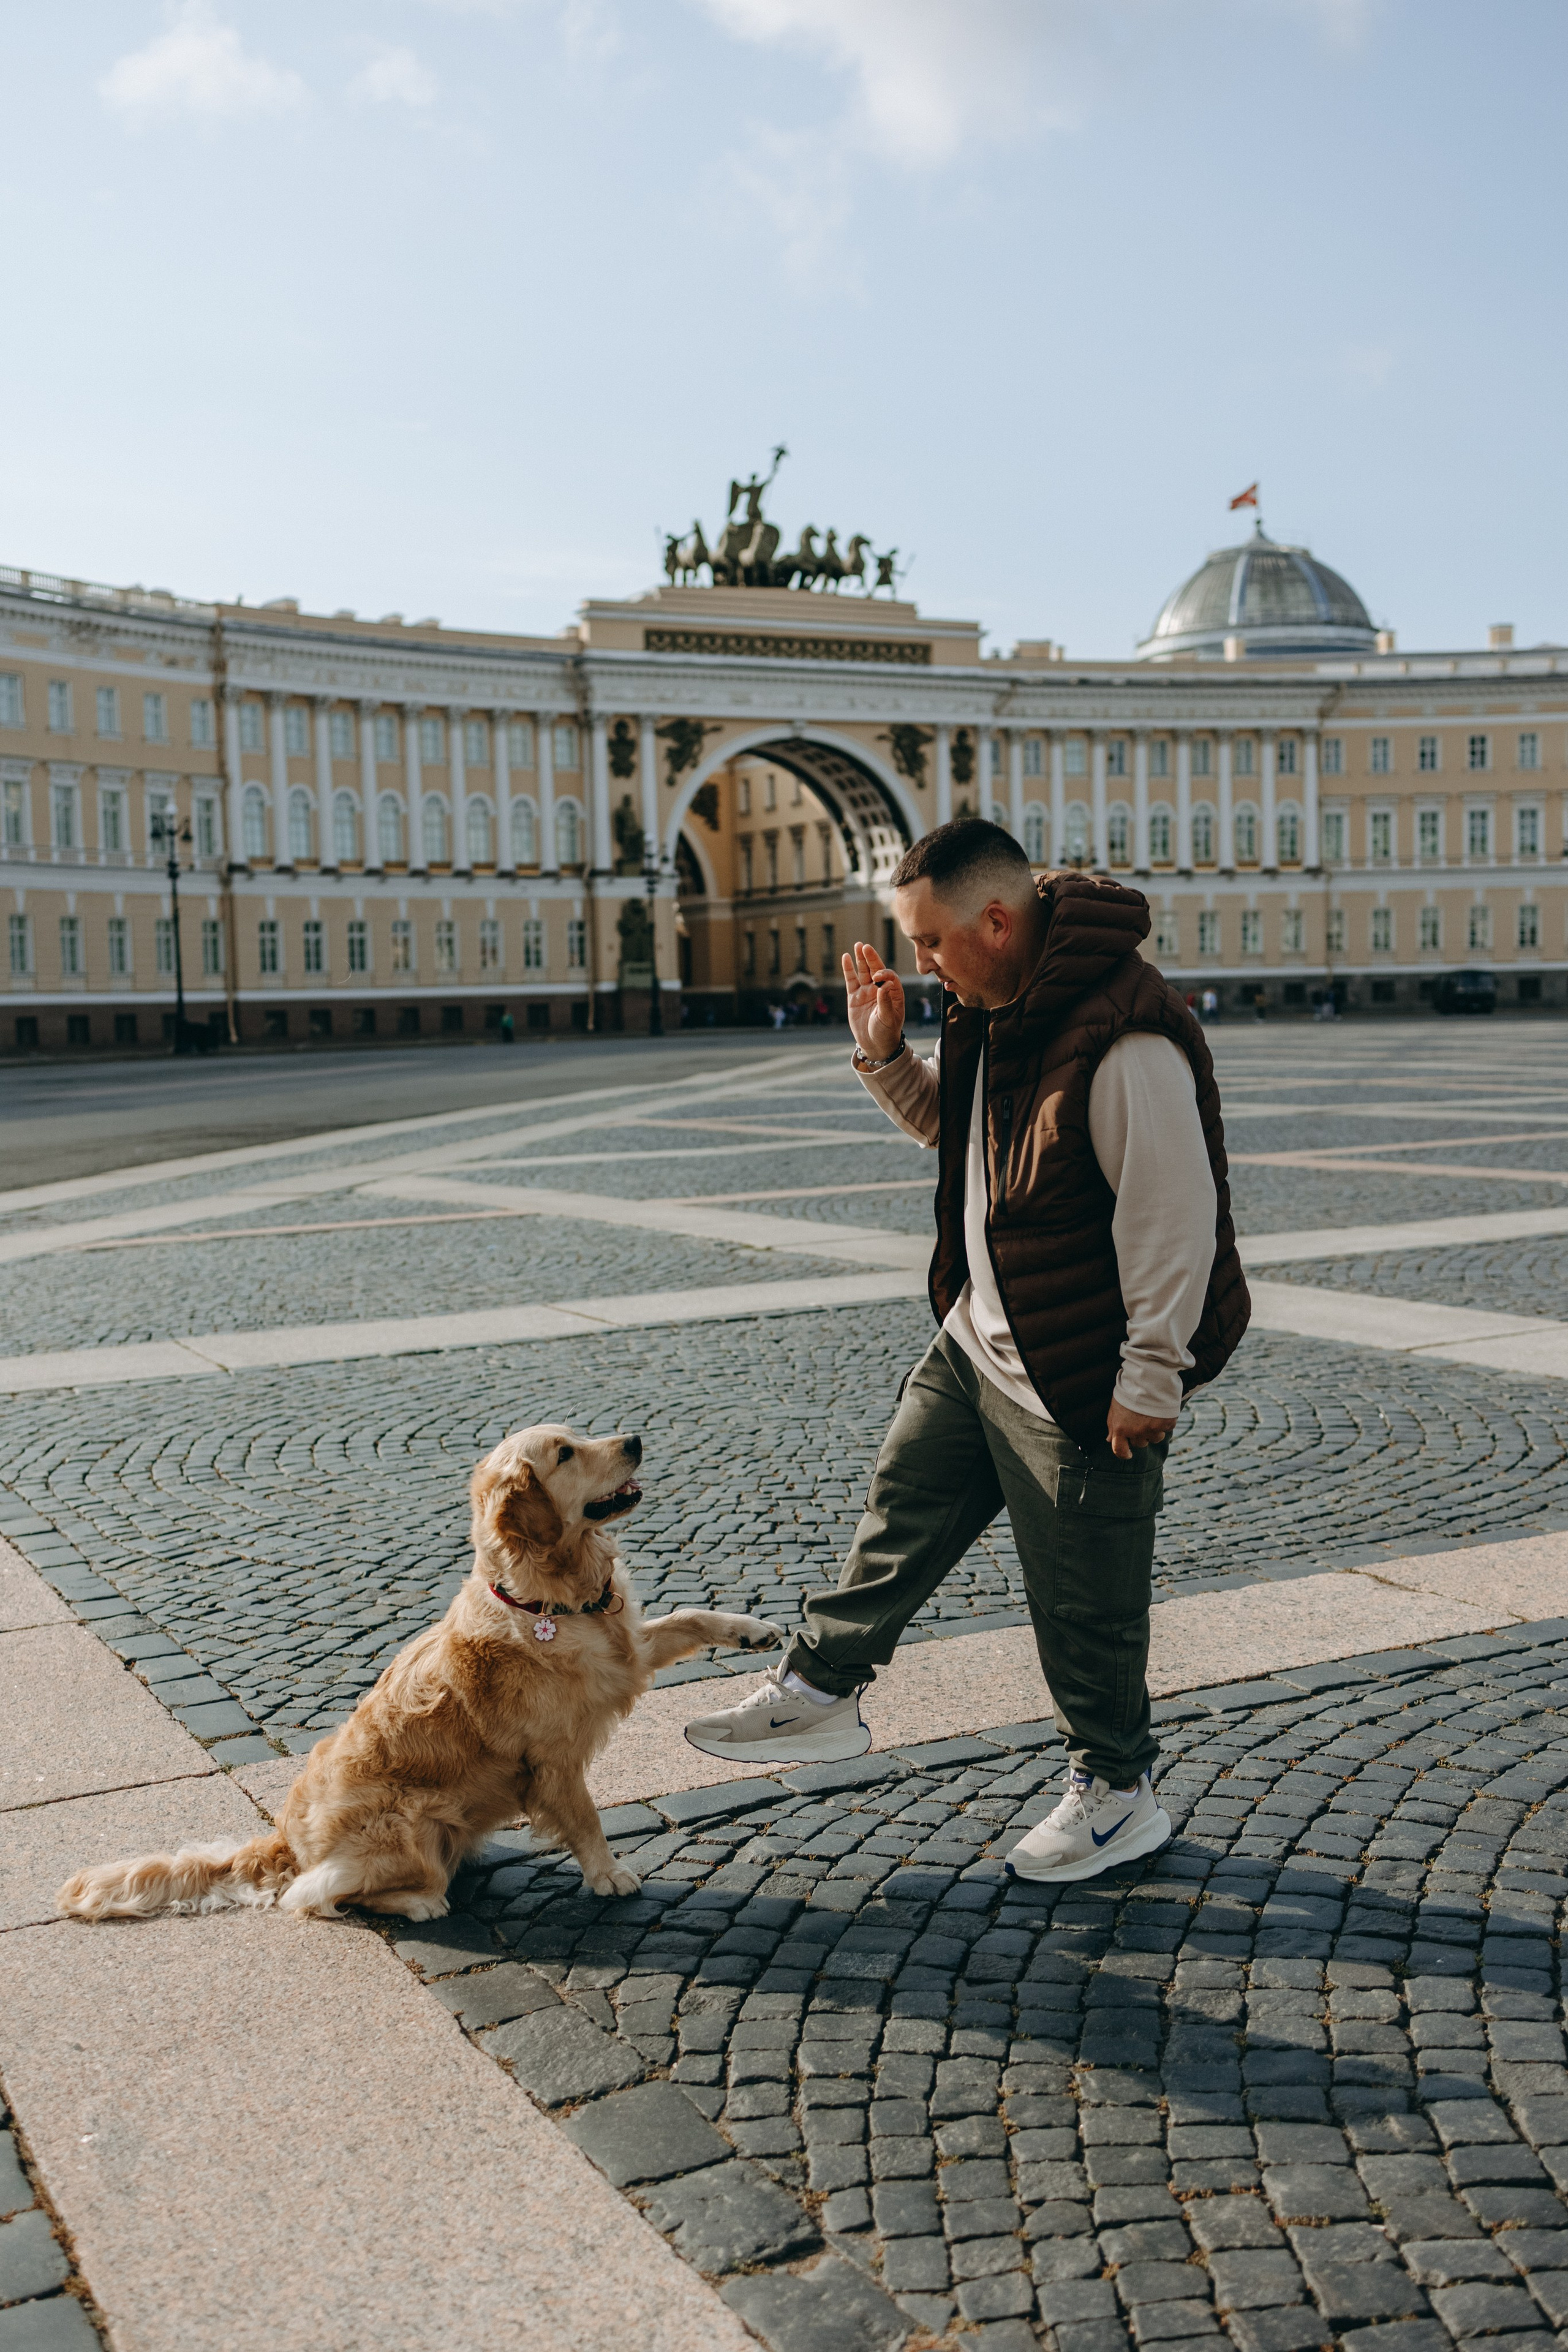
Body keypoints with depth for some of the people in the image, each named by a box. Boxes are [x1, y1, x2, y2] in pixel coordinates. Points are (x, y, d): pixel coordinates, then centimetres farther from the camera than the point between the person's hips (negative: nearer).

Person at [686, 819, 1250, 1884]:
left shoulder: (1125, 1036, -27)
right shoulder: (993, 1006, 3)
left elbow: (1175, 1215, -24)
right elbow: (952, 1125, 20)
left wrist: (1151, 1378, -20)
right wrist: (885, 1053, 3)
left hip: (1083, 1383, -9)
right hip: (978, 1344, 9)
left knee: (1084, 1599, 7)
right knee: (901, 1514, 20)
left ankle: (1119, 1794, 27)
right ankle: (822, 1692, 38)